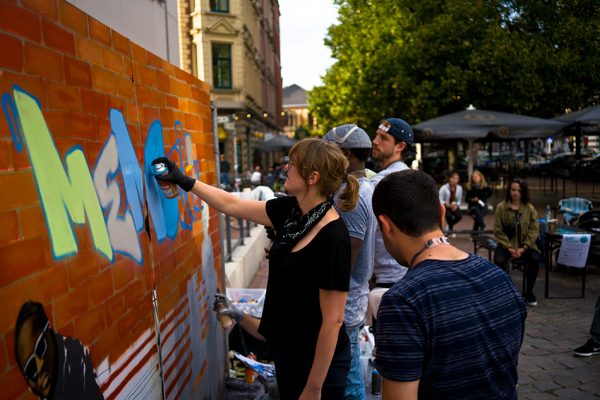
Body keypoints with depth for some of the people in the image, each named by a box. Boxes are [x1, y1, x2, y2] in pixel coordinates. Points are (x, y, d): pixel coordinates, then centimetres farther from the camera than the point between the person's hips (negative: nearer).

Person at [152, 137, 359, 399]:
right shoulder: (289, 210, -5)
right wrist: (183, 180, 11)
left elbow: (333, 321, -24)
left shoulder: (332, 238, -27)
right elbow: (232, 205, 7)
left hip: (319, 363, -7)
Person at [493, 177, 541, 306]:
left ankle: (529, 292, -3)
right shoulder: (501, 207, -3)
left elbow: (534, 230, -3)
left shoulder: (530, 208, 1)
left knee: (535, 259, -27)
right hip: (506, 244, -1)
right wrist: (509, 248, -15)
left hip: (524, 245, 1)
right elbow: (498, 230, -5)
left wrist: (523, 248, -15)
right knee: (499, 260, -30)